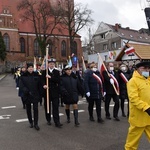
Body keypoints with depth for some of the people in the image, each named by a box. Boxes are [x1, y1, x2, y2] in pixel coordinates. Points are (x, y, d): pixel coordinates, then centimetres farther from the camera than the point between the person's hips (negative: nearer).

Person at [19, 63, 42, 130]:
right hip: (27, 96, 0)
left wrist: (40, 94, -2)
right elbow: (21, 86, -8)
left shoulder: (36, 75, 1)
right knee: (28, 110, 10)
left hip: (35, 95, 0)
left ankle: (36, 124, 3)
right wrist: (27, 91, -21)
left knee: (35, 109, -4)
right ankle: (31, 122, 26)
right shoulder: (23, 76, -3)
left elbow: (39, 85, 3)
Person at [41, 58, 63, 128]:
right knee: (47, 106, 10)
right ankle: (48, 120, 26)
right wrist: (44, 85, -25)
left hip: (55, 92, -1)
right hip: (47, 91, 1)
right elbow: (42, 80, -5)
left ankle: (57, 122, -2)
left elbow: (58, 80, -8)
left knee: (56, 107, -3)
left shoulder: (57, 72, 5)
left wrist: (50, 77, -18)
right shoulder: (44, 72, 6)